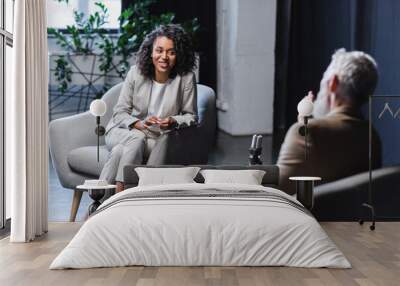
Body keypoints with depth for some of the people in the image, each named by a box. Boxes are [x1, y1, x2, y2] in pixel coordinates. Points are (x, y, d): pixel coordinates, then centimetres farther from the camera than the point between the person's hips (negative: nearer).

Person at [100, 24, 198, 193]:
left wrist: (174, 122, -24)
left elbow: (191, 116, -2)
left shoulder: (186, 78, -8)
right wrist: (137, 124, -22)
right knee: (136, 138, -35)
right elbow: (120, 112, -2)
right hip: (123, 132, 1)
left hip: (157, 139, -1)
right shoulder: (136, 73, -5)